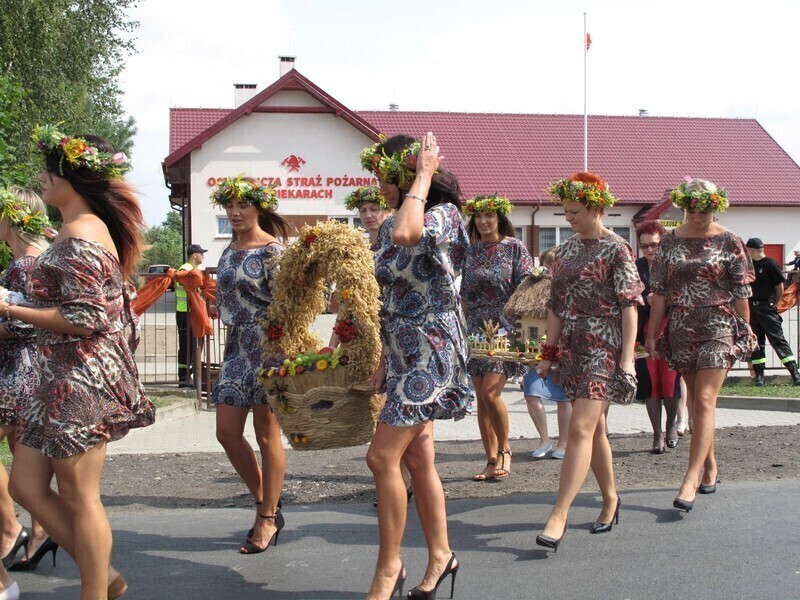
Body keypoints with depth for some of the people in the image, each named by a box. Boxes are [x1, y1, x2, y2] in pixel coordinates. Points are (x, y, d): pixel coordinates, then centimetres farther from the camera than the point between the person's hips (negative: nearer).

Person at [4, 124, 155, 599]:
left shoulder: (79, 233, -16)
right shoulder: (92, 227, 15)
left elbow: (85, 319, -22)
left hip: (81, 382, -10)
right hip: (67, 381, 10)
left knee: (79, 496, 1)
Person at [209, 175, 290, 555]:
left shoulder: (271, 250, -10)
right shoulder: (230, 250, 13)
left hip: (265, 345, -8)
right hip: (236, 345, 8)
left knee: (266, 435, 0)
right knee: (227, 432, 5)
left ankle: (267, 519, 12)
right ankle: (265, 504, 22)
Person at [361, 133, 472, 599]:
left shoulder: (444, 215, -12)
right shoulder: (389, 226, 13)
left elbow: (405, 234, -36)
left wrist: (423, 175, -22)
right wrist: (384, 362, 16)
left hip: (432, 350, -8)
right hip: (404, 354, 9)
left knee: (383, 457, -11)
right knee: (418, 460, 11)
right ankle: (441, 556, 23)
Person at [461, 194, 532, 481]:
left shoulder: (514, 247, -1)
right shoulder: (470, 251, 11)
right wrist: (465, 325, 10)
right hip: (476, 329, 5)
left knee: (491, 393, -16)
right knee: (481, 398, 5)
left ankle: (504, 449, 6)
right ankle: (492, 461, 13)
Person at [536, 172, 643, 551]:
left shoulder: (616, 250, -6)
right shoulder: (566, 251, 13)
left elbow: (629, 306, -9)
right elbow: (556, 306, 16)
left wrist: (627, 357, -15)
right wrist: (548, 352, 12)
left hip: (604, 348, -7)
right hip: (572, 347, 7)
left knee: (581, 428, -14)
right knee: (594, 429, 13)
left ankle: (559, 516, -17)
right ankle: (611, 499, 28)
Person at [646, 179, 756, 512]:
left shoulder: (728, 242, -1)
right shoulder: (670, 241, 6)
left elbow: (741, 293, 1)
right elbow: (659, 292, 7)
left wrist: (745, 332, -1)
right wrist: (651, 334, 5)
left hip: (719, 328, -4)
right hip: (681, 330, 4)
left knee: (705, 400, -13)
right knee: (696, 400, 11)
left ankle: (691, 479, -18)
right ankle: (709, 464, 28)